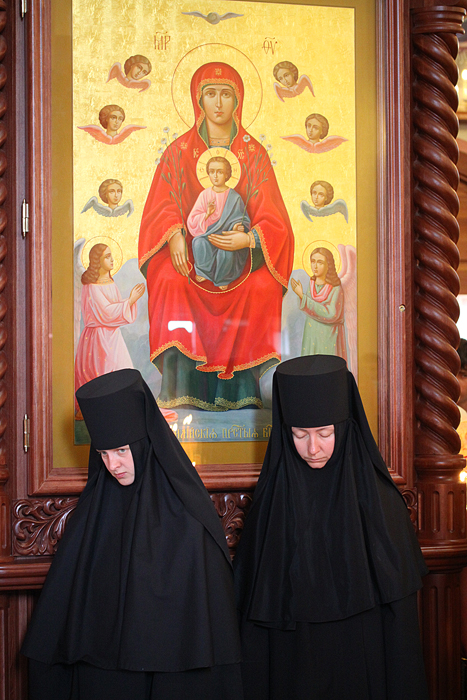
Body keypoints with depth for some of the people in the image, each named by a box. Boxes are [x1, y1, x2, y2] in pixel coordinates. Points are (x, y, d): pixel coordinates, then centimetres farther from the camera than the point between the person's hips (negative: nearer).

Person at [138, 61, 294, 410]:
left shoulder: (254, 153, 6)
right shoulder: (180, 150, 7)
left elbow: (272, 220, -1)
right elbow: (162, 206, 1)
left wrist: (247, 239, -22)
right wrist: (175, 234, -22)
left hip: (242, 251, 0)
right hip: (190, 249, 0)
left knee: (264, 288, -32)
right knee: (169, 281, -33)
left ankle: (242, 388, -23)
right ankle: (182, 386, -28)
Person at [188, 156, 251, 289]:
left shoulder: (234, 197, -2)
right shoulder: (205, 195, 4)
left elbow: (242, 221, 0)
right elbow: (192, 221, 2)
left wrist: (237, 227, -24)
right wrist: (206, 214, -17)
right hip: (207, 235, 2)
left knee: (226, 252, -34)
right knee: (199, 243, -32)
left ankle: (223, 278, -4)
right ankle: (203, 271, -5)